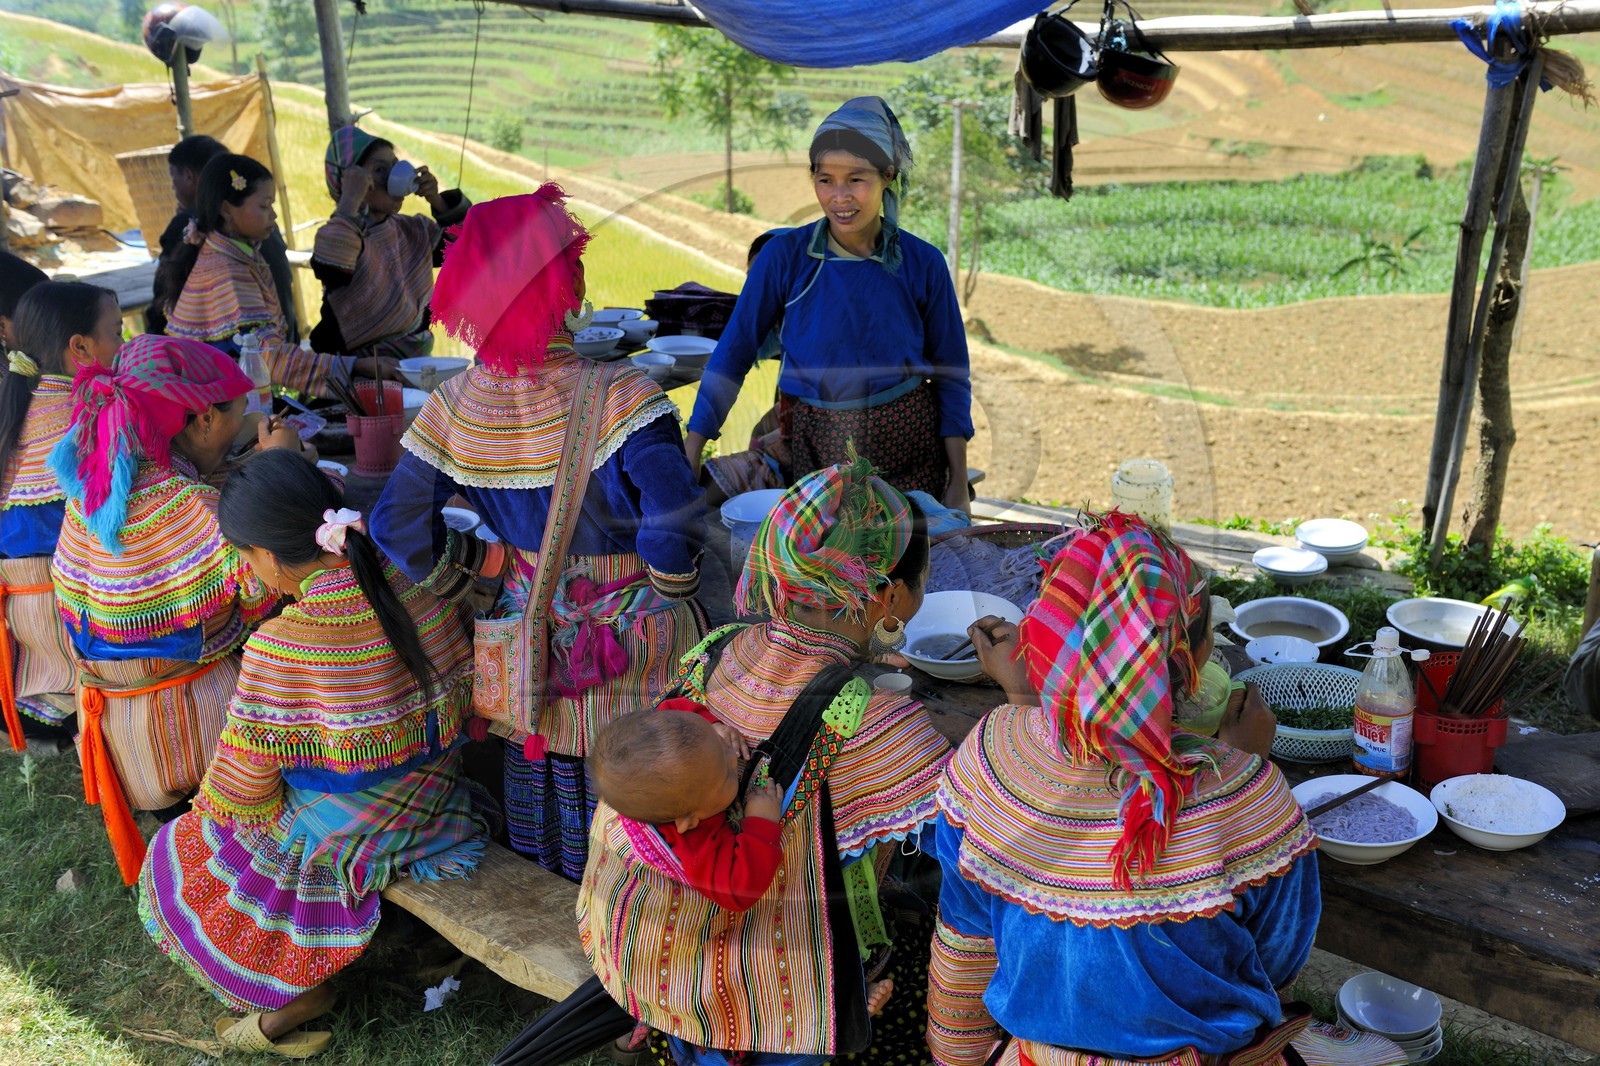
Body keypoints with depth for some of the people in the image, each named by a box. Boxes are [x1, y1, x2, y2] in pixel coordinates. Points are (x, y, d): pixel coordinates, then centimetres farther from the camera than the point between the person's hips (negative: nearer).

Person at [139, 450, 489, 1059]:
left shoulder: (277, 649, -29)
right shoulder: (420, 595, -14)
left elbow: (236, 794, -17)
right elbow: (465, 708, 1)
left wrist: (214, 799, 6)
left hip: (334, 841, -6)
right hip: (431, 810, 6)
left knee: (187, 855, 24)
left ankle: (300, 991, 28)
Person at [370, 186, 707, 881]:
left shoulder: (461, 403, -9)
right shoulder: (618, 393, -24)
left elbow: (398, 524, -5)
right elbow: (673, 511, -33)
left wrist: (486, 563, 7)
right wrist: (669, 585, -14)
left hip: (530, 636, 5)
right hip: (633, 654, -5)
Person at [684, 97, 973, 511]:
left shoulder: (922, 263, -7)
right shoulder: (785, 255, -8)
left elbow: (950, 372, 1)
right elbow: (734, 352, -5)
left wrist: (958, 483, -1)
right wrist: (690, 457, -9)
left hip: (909, 444, 0)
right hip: (818, 444, 0)